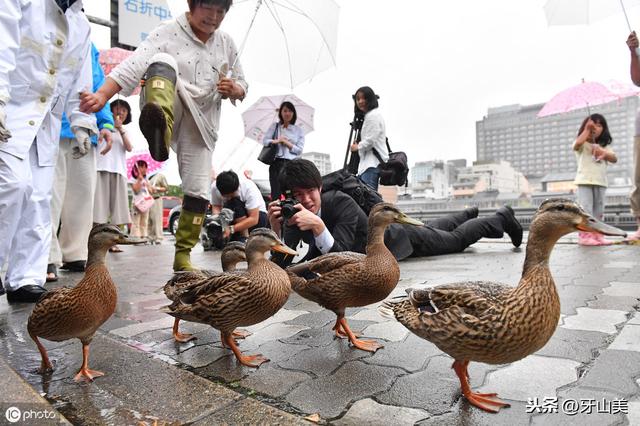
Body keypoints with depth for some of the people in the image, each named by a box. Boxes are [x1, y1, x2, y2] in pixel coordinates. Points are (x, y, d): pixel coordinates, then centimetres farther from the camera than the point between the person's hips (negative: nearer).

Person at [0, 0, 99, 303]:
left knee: (38, 200, -1)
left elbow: (80, 82, 16)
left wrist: (81, 124, 7)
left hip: (46, 123, 5)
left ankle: (25, 280, 3)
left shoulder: (81, 25, 17)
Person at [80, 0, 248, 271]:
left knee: (199, 192, -4)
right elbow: (133, 67, -19)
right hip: (171, 111, -3)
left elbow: (242, 85, 18)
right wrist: (102, 95, -35)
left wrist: (234, 89, -7)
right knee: (164, 61, -31)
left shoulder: (226, 44, 10)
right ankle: (160, 126, -62)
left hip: (201, 124, 4)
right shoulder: (167, 33, -5)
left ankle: (183, 256, 11)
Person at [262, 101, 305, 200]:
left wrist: (286, 142, -8)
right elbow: (264, 141, 8)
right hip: (276, 163, 1)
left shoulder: (298, 130, 10)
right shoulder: (274, 126, 14)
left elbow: (299, 150, 3)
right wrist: (276, 141, -9)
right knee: (276, 193, -5)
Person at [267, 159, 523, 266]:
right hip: (377, 229, 6)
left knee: (457, 239, 16)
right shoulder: (295, 214, -22)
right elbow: (280, 263, -26)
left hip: (394, 237, -6)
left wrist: (317, 226, -59)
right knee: (433, 231, 33)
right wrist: (276, 228, -43)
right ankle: (469, 214, 62)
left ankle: (502, 218, 42)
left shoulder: (342, 203, -39)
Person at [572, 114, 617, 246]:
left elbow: (614, 158, 8)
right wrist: (586, 130, -11)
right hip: (585, 181, -6)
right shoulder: (583, 144, 6)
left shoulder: (603, 146, 21)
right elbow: (576, 145, -20)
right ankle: (584, 235, -13)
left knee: (599, 210, 6)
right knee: (586, 208, -12)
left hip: (600, 181, 6)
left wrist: (603, 153, -12)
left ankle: (597, 234, 10)